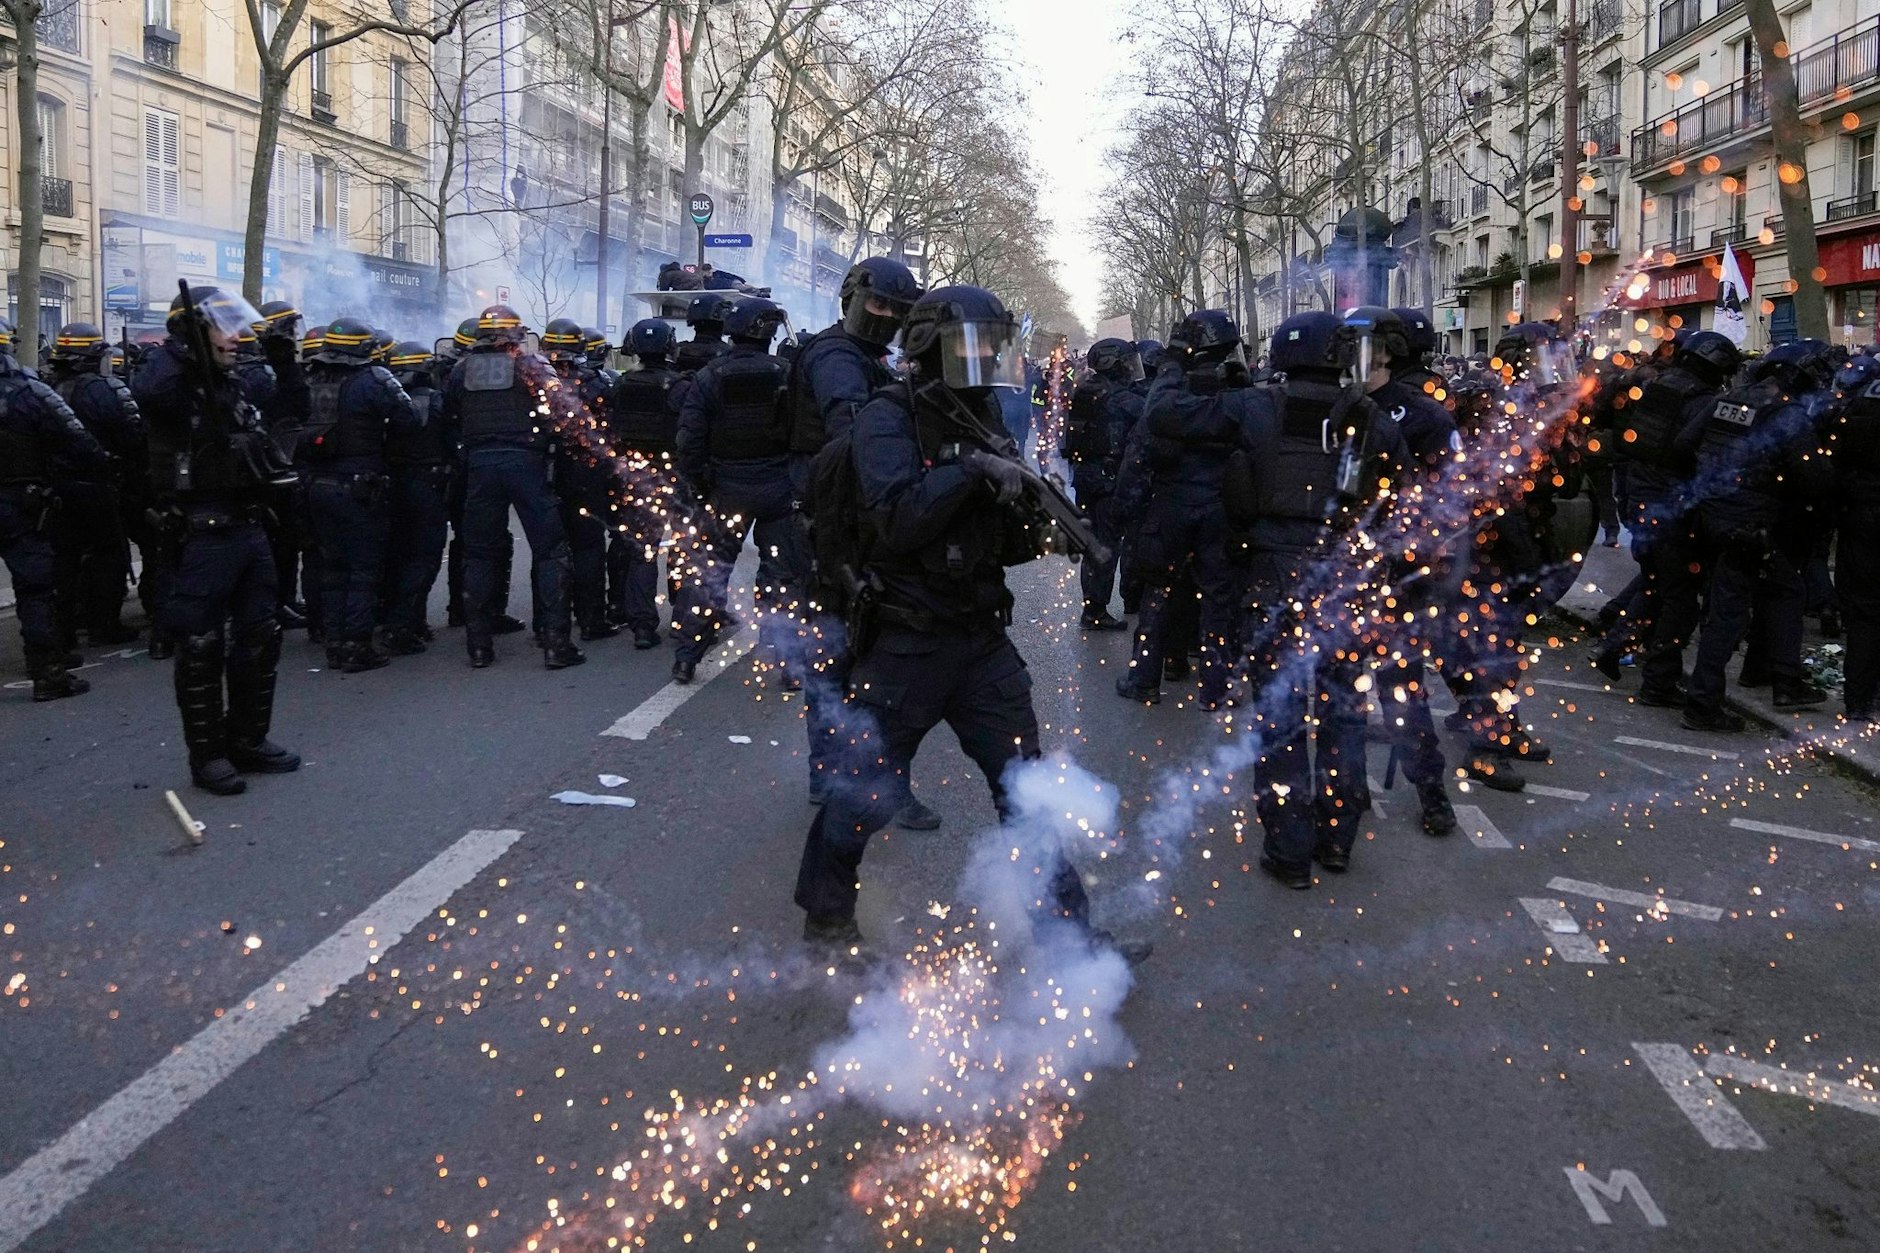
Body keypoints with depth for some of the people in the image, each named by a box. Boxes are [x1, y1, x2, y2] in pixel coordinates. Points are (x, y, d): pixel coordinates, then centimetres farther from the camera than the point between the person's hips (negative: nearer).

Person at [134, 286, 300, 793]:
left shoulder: (230, 386, 16)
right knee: (203, 647, -1)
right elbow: (146, 390, -35)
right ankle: (207, 755, 9)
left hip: (250, 529, 9)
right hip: (205, 535, -9)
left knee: (259, 637, 14)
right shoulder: (178, 386, -10)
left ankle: (248, 739, 27)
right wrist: (179, 345, -24)